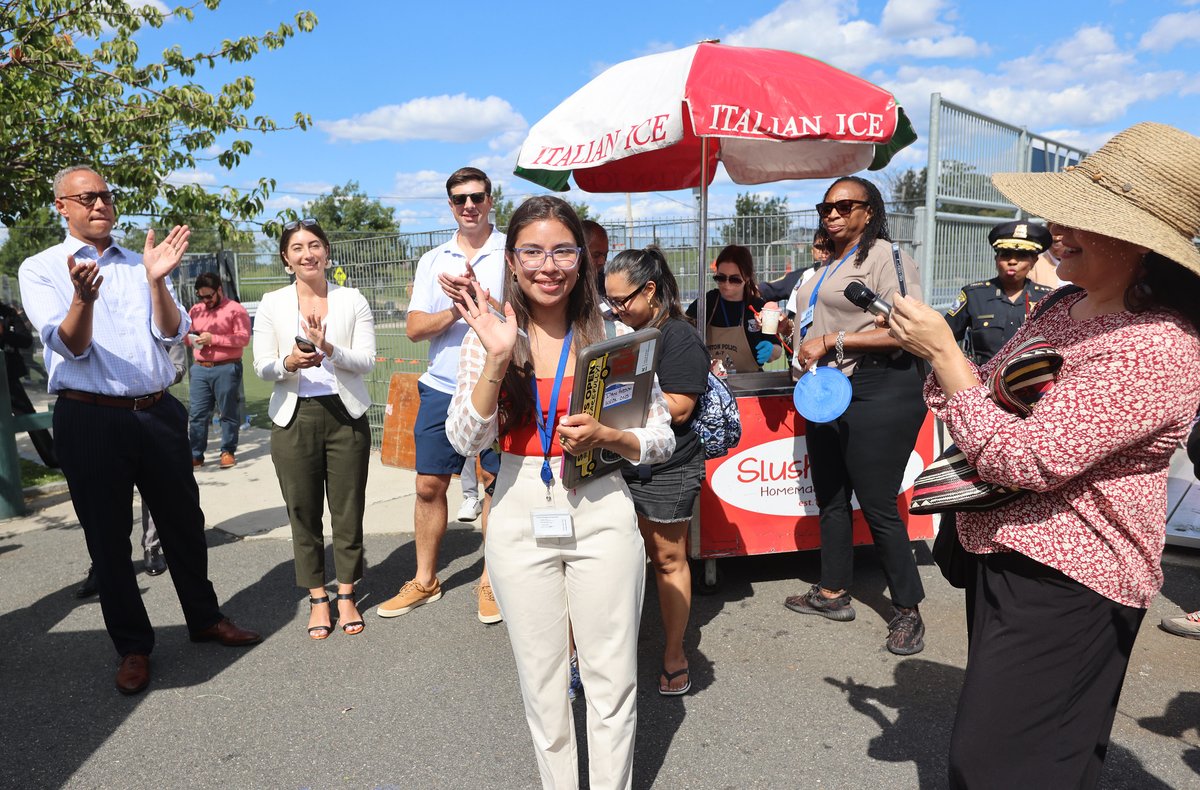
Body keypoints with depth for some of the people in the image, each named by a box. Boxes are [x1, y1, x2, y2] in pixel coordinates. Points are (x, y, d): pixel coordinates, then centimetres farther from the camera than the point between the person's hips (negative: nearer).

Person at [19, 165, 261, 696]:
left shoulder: (140, 265, 9)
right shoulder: (40, 269, 1)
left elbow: (171, 335, -2)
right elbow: (70, 347, -11)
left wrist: (156, 280, -18)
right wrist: (82, 298, -30)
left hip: (158, 413, 3)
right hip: (89, 419, -3)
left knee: (184, 522, 13)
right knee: (107, 537, 7)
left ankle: (204, 618, 32)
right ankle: (133, 647, 22)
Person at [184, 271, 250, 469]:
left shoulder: (235, 310, -1)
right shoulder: (196, 310, 18)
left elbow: (244, 338, -11)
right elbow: (186, 335, 26)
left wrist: (214, 339, -16)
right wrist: (190, 337, 1)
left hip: (226, 369, -5)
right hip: (200, 369, 5)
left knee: (228, 412, 2)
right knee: (197, 413, 3)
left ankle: (228, 452, 12)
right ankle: (196, 455, 9)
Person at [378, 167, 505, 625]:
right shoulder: (432, 261, 11)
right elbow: (415, 329, 2)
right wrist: (458, 309, -14)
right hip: (441, 389, 4)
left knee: (494, 484, 4)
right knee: (428, 486, 7)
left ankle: (491, 581, 20)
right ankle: (424, 581, 23)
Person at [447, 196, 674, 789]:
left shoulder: (613, 335, -5)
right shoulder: (491, 338, -2)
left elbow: (662, 440, 0)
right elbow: (465, 440, -11)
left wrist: (605, 437, -19)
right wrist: (497, 358, -22)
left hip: (602, 513, -1)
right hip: (520, 518, 1)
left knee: (613, 677, 10)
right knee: (541, 677, 15)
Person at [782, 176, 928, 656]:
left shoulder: (885, 256, -8)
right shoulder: (829, 266, 19)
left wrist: (830, 341, -19)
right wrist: (796, 333, 16)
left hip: (875, 393, -9)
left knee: (878, 506, -4)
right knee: (831, 498, 15)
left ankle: (907, 611, 12)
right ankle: (833, 593, 29)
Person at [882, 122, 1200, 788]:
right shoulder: (1065, 310, 3)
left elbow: (1025, 460, -29)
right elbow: (995, 392, 15)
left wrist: (943, 351, -24)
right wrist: (936, 349, -6)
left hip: (1063, 584, -9)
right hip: (1005, 553, 9)